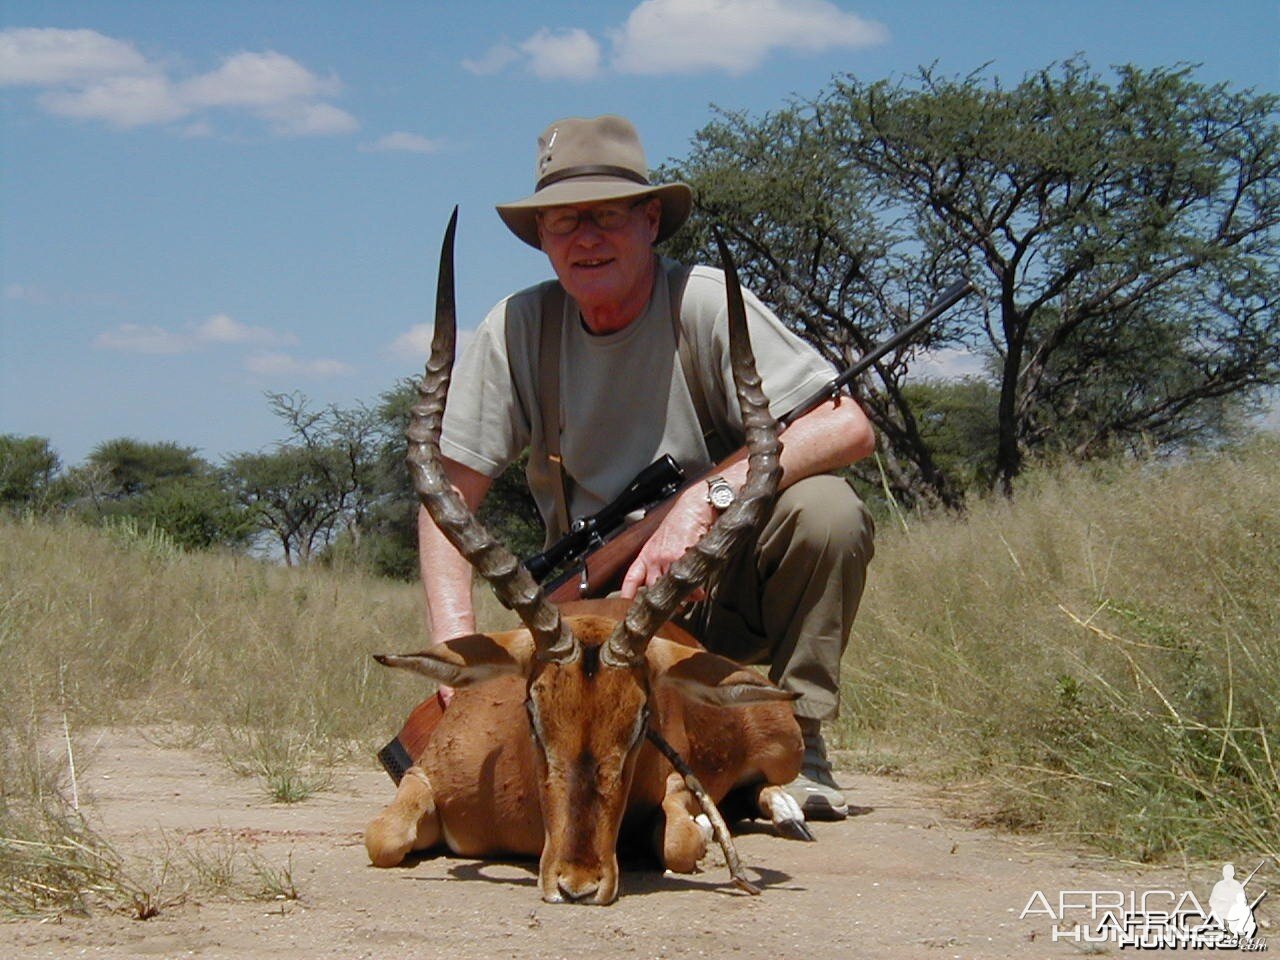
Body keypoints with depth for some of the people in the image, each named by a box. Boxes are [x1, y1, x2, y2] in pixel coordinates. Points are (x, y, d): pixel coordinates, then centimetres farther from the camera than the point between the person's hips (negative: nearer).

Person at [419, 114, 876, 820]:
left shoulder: (704, 303, -13)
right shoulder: (517, 330, -5)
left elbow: (849, 425, -23)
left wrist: (704, 501, -35)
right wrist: (458, 647, -21)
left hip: (724, 589, -2)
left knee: (825, 507, -30)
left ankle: (794, 743, -10)